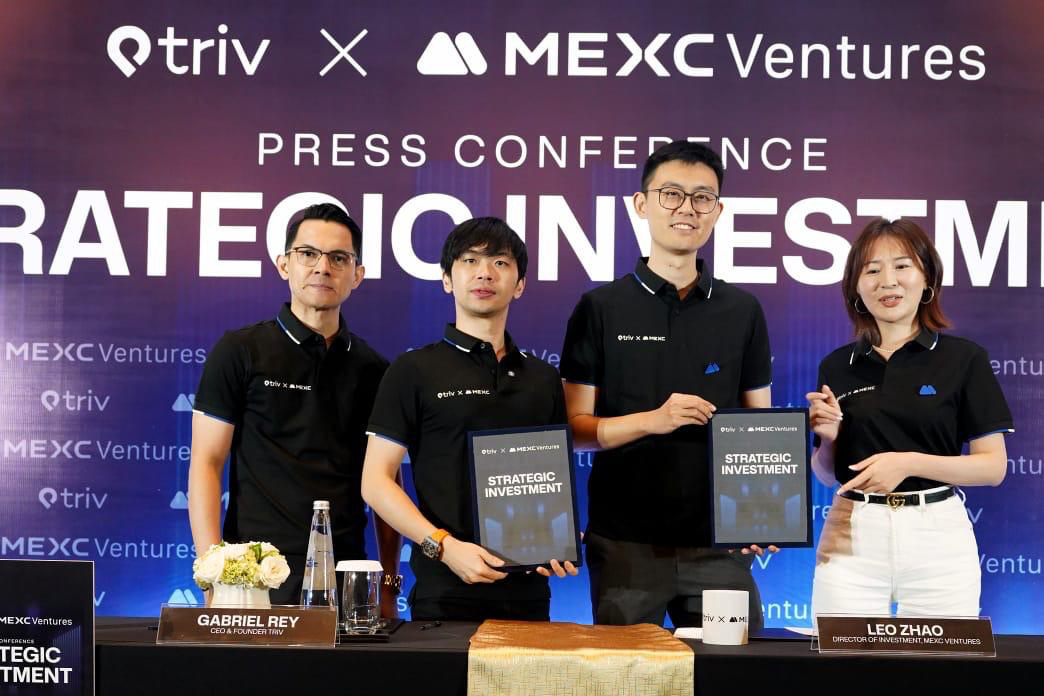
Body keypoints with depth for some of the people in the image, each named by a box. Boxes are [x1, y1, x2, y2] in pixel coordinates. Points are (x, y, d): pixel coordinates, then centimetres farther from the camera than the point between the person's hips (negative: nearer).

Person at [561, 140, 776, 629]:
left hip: (719, 540, 2)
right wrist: (653, 420, -17)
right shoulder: (601, 308, 2)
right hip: (625, 540, -1)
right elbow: (576, 428, 0)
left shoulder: (742, 311, 9)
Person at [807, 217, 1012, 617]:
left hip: (938, 538, -2)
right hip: (851, 537, 2)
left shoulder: (963, 359, 0)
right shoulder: (836, 367, 8)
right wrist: (828, 437, -6)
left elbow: (994, 467, -3)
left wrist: (910, 462, -15)